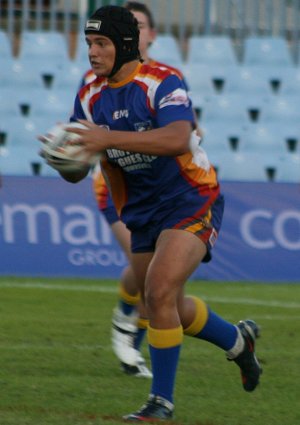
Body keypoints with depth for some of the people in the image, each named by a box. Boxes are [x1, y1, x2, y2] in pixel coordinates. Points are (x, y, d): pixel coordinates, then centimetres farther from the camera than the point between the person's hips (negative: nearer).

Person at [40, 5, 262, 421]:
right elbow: (77, 171, 1)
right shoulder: (91, 97, -1)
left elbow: (178, 140, -39)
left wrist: (108, 138, -46)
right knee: (168, 309, 15)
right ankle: (238, 339, 43)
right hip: (142, 212, 7)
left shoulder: (162, 83, -20)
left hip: (191, 203, -7)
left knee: (160, 292, -22)